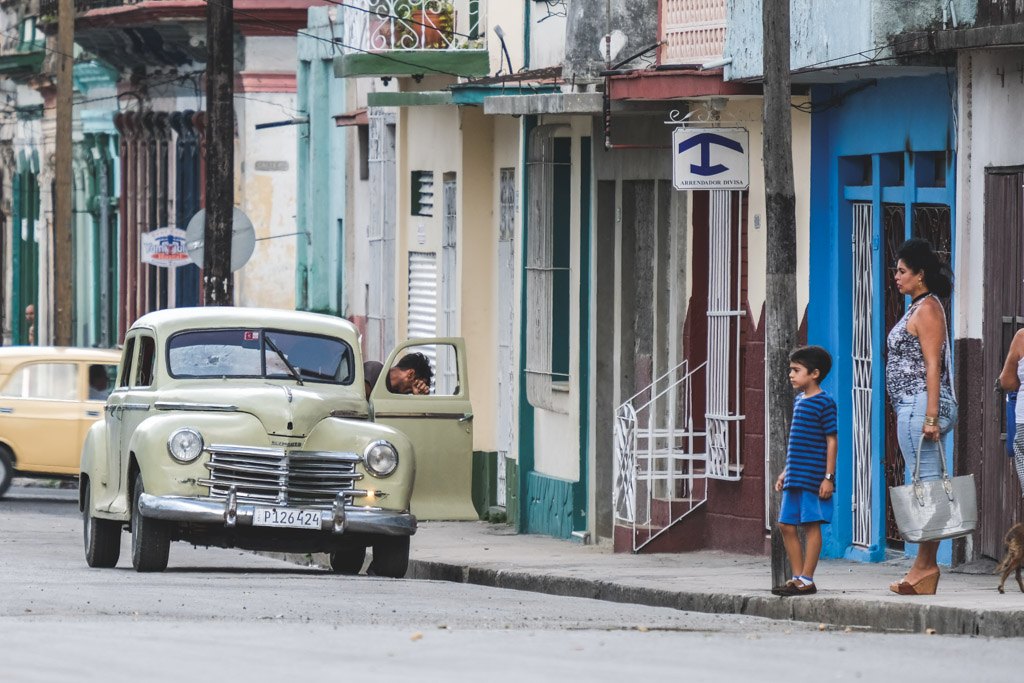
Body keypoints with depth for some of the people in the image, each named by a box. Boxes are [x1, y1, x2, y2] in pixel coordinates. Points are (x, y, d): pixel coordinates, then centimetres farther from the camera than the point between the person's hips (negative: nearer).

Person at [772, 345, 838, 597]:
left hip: (814, 478, -9)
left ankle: (807, 579, -2)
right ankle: (798, 577, 14)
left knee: (811, 525, -4)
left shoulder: (824, 403, -9)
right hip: (795, 478, 9)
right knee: (787, 525, 8)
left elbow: (831, 441, -11)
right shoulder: (799, 401, 16)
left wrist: (828, 477, -15)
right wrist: (786, 472, 21)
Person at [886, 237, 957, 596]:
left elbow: (933, 366, -16)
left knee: (926, 485, -9)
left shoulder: (927, 308, -9)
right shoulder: (918, 308, 20)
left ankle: (926, 566, -10)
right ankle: (924, 567, 7)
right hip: (912, 407, 10)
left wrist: (930, 417, -22)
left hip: (921, 403, -10)